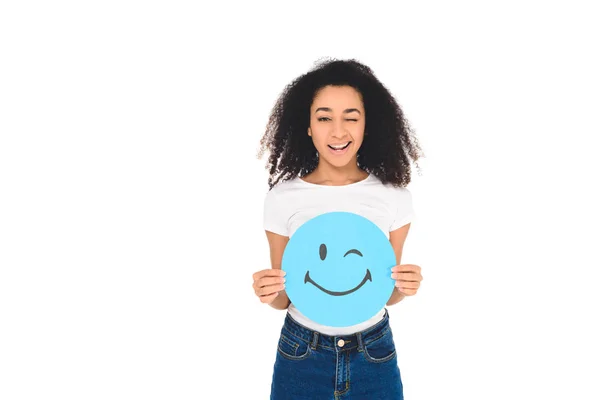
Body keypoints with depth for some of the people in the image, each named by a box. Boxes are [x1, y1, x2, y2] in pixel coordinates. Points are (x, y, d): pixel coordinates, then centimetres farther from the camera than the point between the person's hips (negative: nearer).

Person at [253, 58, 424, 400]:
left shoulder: (394, 195, -8)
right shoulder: (282, 197, -9)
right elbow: (283, 299, -1)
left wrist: (404, 288, -19)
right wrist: (270, 294, -21)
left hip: (374, 354, 1)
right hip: (301, 354, 0)